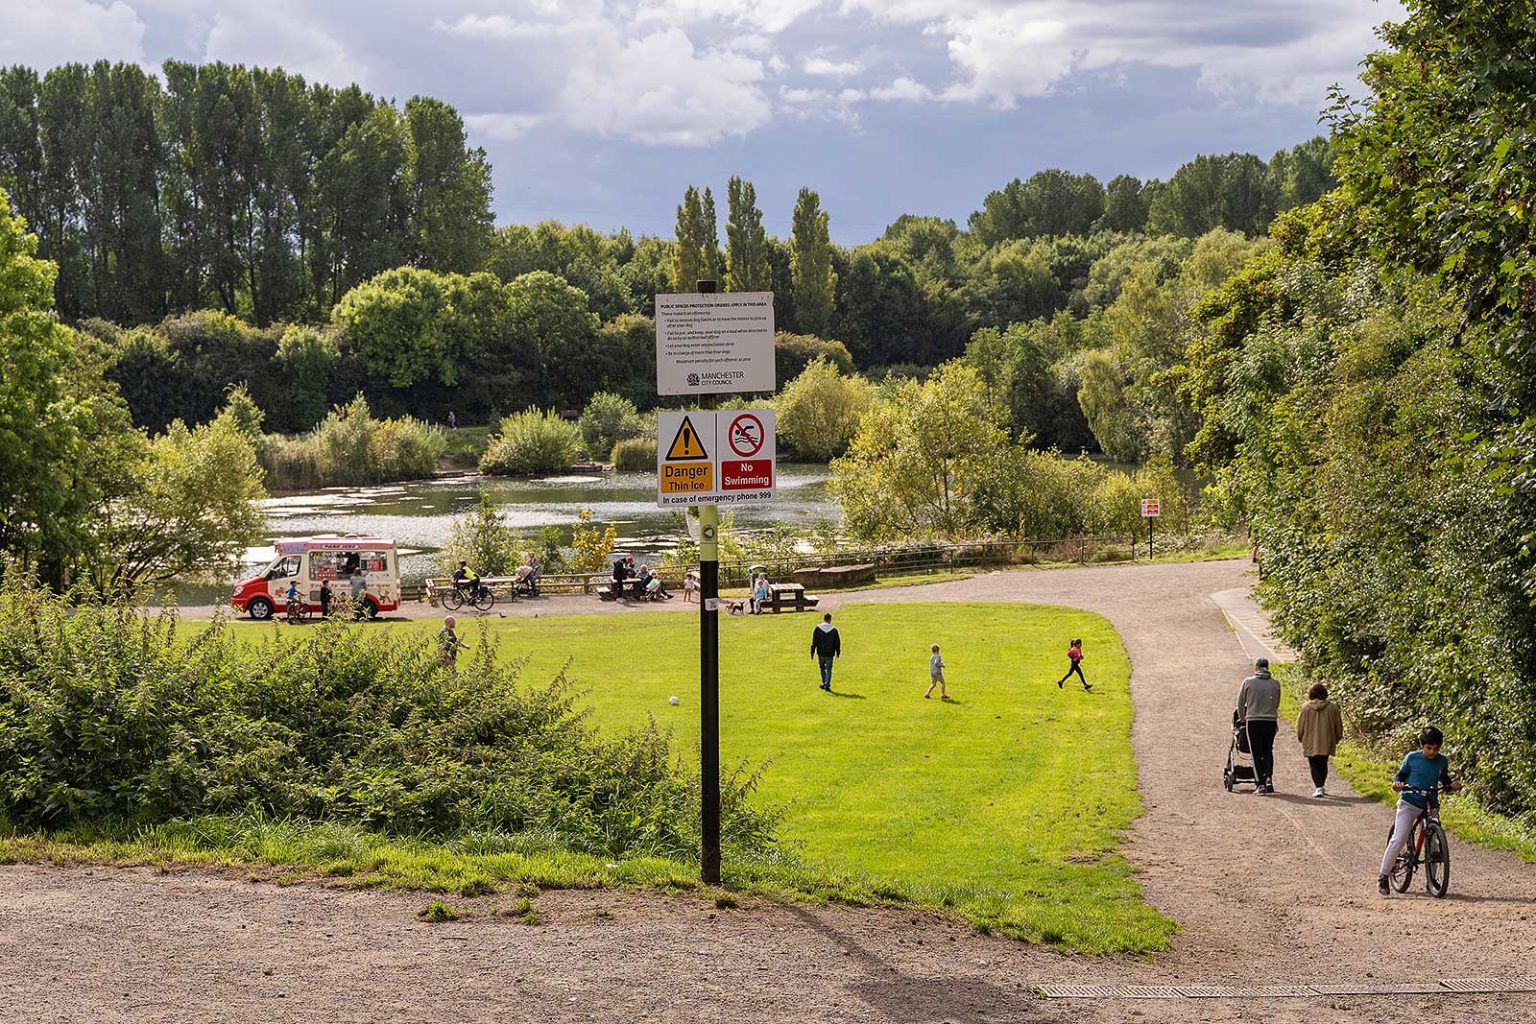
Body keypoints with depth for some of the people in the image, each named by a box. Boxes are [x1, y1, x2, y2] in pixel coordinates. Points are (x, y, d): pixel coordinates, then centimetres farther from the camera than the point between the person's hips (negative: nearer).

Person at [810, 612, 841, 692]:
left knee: (822, 668, 20)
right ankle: (827, 685, -4)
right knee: (828, 670, 4)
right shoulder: (833, 630, -3)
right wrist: (838, 652, 15)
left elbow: (814, 642, -3)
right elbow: (837, 642, 4)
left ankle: (824, 683, 20)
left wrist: (812, 653, 2)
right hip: (830, 654, -1)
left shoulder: (817, 629, -4)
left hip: (821, 653, 1)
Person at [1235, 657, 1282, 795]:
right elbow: (1276, 704, 10)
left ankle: (1260, 784, -1)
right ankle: (1269, 779, 7)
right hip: (1271, 721, 2)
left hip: (1253, 721, -2)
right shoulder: (1275, 684, 1)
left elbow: (1240, 702, 5)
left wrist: (1241, 717, 22)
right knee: (1268, 751, 17)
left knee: (1257, 754, 3)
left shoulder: (1248, 682, -4)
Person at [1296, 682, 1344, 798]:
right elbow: (1338, 725, 4)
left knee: (1314, 765, 3)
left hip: (1311, 742, -2)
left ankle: (1318, 787, -12)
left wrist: (1300, 737, 15)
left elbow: (1300, 725, -1)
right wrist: (1337, 738, 18)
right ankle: (1321, 787, 23)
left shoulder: (1306, 707, -8)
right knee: (1323, 764, 17)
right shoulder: (1332, 707, -4)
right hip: (1326, 742, 2)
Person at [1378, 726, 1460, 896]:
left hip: (1429, 805, 3)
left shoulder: (1442, 761, 1)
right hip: (1409, 804, -3)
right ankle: (1383, 877, -7)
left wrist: (1451, 786, -6)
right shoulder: (1412, 758, -6)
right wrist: (1397, 783, -18)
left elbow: (1444, 779, 16)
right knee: (1398, 839, -15)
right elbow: (1400, 775, 3)